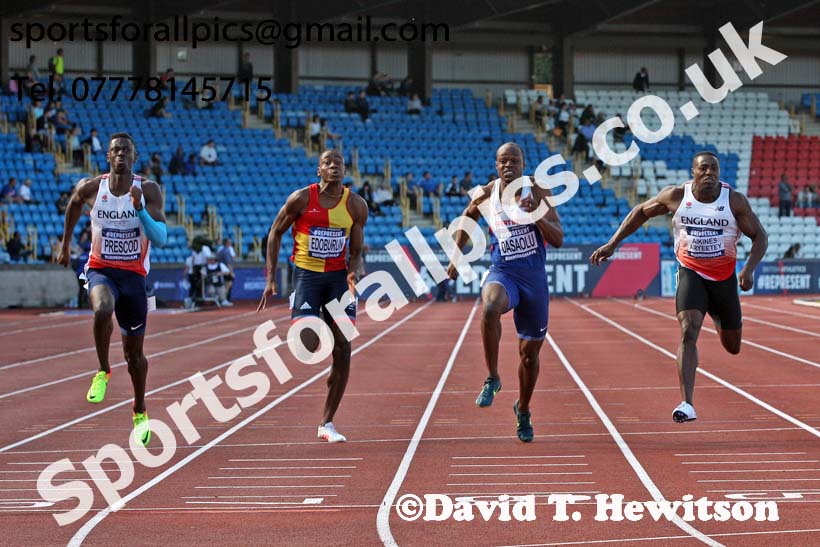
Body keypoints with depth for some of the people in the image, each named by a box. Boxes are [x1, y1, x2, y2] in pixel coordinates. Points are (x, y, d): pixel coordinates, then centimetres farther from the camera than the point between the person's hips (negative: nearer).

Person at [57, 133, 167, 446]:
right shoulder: (90, 188, -6)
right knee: (103, 308, -37)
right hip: (100, 269, 0)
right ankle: (103, 371, -13)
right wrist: (66, 244, 26)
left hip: (134, 275, 1)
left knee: (134, 351, 10)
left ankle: (140, 412, 32)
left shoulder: (148, 191, -9)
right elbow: (74, 205, 18)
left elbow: (161, 239, -17)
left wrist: (140, 210, -30)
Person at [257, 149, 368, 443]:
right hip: (306, 275, -3)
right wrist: (270, 279, -3)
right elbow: (275, 233, 2)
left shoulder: (356, 205, -1)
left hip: (338, 277, 3)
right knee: (308, 346, -18)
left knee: (343, 350, -2)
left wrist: (354, 271, -16)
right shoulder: (301, 199, -8)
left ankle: (327, 423, 7)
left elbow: (356, 250, 6)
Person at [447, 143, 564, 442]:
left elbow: (558, 240, -9)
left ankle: (523, 410, 35)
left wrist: (537, 215, -25)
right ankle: (492, 379, -23)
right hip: (503, 273, -1)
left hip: (534, 277, 1)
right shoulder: (486, 195, -1)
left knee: (529, 353, 10)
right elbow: (467, 218, 20)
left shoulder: (537, 192, -5)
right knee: (490, 308, -38)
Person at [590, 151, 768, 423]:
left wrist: (749, 268, -22)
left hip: (724, 276, 2)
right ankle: (687, 404, -27)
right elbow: (641, 212, 5)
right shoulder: (676, 196, -10)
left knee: (732, 347, 14)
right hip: (690, 273, -2)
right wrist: (612, 244, 1)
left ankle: (716, 315, 52)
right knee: (688, 332, -24)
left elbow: (760, 236, -5)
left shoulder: (735, 201, -11)